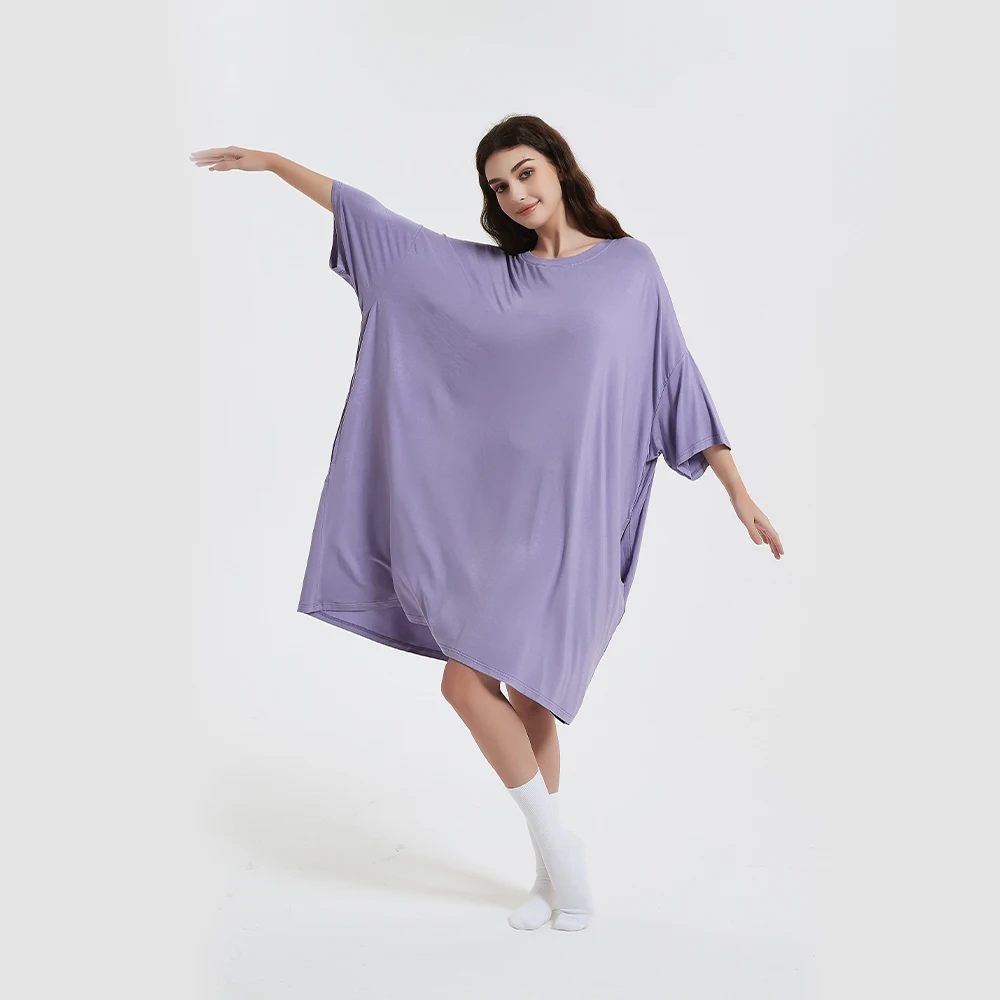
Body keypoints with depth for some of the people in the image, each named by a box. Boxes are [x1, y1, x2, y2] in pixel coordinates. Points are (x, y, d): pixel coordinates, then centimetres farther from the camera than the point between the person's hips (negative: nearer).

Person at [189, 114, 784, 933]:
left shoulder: (631, 266, 3)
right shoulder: (487, 274, 12)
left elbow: (677, 379, 4)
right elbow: (376, 221, 14)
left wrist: (739, 492, 1)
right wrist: (271, 161, 15)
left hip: (577, 518, -4)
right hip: (505, 512, 5)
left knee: (469, 681, -11)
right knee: (525, 697, 8)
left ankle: (557, 851, 8)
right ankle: (558, 870, 25)